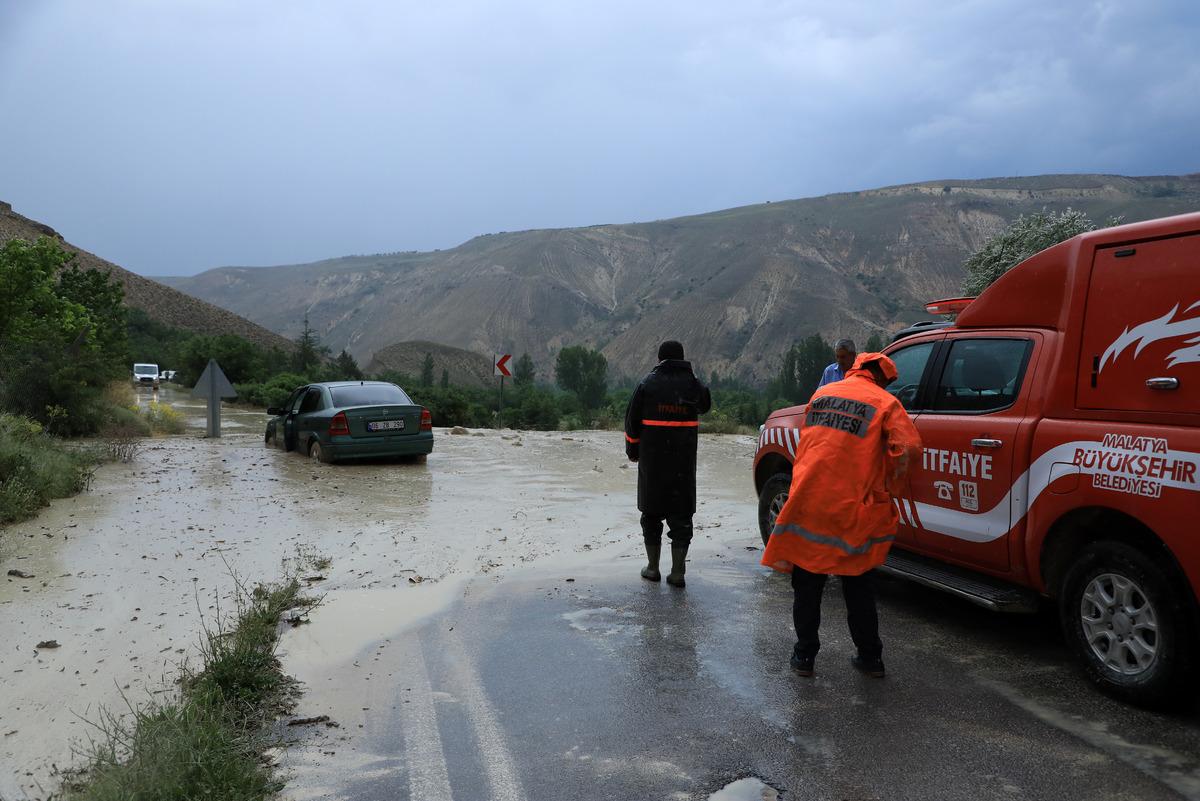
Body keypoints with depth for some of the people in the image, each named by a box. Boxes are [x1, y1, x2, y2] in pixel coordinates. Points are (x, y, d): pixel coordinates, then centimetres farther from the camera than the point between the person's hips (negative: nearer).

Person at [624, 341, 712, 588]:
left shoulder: (648, 384, -4)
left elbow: (632, 421, -2)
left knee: (652, 512, 11)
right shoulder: (693, 384, 2)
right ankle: (677, 572, 1)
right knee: (681, 514, 4)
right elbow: (705, 405, 24)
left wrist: (632, 450, 11)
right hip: (684, 462, 1)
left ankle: (652, 567, 16)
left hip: (652, 460, -1)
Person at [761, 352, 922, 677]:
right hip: (850, 510, -2)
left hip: (807, 503, 2)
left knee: (807, 584, 13)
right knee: (858, 584, 15)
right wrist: (890, 489, 3)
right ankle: (870, 656, 23)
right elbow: (909, 448, -10)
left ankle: (805, 655, 19)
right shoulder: (885, 402, 0)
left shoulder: (821, 394, 13)